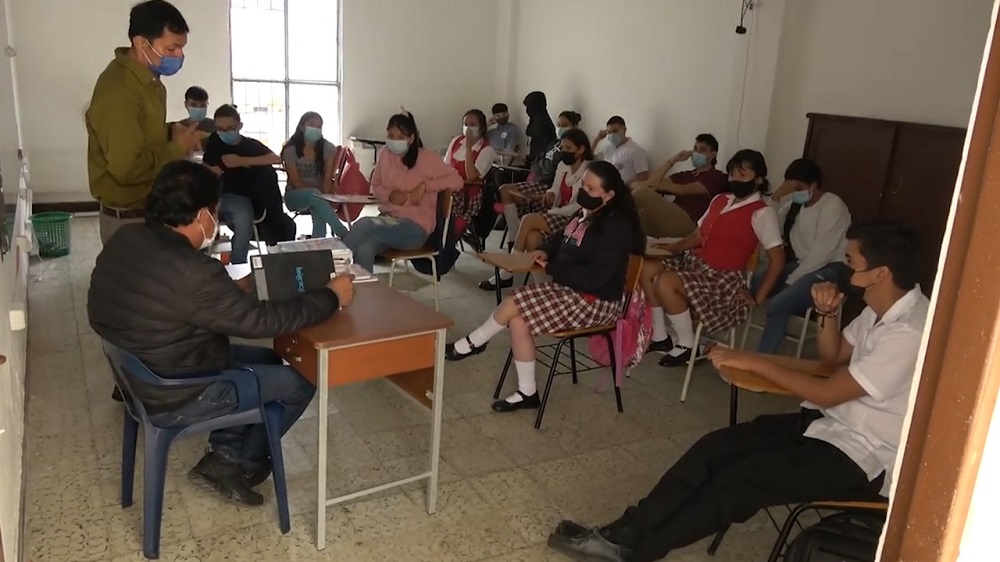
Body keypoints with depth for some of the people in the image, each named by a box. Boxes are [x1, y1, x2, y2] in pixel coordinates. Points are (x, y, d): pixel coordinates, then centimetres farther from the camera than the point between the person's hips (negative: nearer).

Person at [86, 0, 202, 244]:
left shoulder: (149, 79, 7)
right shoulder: (118, 90, -24)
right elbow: (128, 168, -31)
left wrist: (171, 132, 2)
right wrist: (177, 147, -18)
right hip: (129, 217, -9)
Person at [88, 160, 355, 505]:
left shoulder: (124, 240, -7)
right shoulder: (193, 275, -34)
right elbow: (263, 320, -26)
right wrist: (331, 296, -13)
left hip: (139, 373, 9)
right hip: (174, 398, -9)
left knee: (268, 359, 20)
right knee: (301, 383, 5)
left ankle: (225, 453, 21)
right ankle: (236, 463, 23)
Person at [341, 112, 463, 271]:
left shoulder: (427, 158, -6)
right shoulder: (385, 153, 7)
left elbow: (457, 181, -6)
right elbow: (375, 187, 17)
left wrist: (425, 185, -17)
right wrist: (389, 195, -6)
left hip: (415, 227, -4)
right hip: (388, 219, 4)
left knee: (363, 225, -31)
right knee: (364, 251, -31)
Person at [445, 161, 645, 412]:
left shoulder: (615, 227, -21)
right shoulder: (588, 215, 7)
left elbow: (596, 279, -27)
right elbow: (565, 242, 25)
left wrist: (551, 268, -17)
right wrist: (546, 251, 1)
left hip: (595, 302, -9)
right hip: (571, 289, 9)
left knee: (513, 304, -15)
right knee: (518, 319, -11)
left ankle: (472, 344, 12)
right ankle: (526, 393, 0)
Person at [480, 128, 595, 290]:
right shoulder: (562, 165, 12)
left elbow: (580, 207, -15)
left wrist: (550, 213, -16)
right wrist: (549, 194, -4)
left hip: (573, 220, -7)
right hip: (557, 216, 7)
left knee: (528, 220, -26)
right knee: (532, 238, -27)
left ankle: (508, 273, -18)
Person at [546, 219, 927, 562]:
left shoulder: (909, 333, -26)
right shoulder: (881, 308, 4)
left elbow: (827, 393, -23)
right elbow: (834, 359, 17)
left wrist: (753, 362, -16)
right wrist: (828, 315, -3)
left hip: (863, 455, -8)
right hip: (831, 423, 8)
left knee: (735, 480, -20)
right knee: (716, 448, -9)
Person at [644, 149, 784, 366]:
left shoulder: (762, 213, -11)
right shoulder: (719, 200, 13)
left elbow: (777, 260, -14)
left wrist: (757, 298, -15)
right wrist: (671, 247, 0)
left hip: (724, 279, -8)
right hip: (694, 262, 8)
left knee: (665, 283, -28)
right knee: (646, 269, -9)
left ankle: (687, 345, -8)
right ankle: (660, 336, 3)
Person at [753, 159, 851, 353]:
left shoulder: (833, 206, -13)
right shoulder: (794, 204, 10)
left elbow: (822, 253, -19)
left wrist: (791, 280, -18)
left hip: (828, 270, -8)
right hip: (801, 265, 8)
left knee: (778, 305, -29)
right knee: (750, 282, -10)